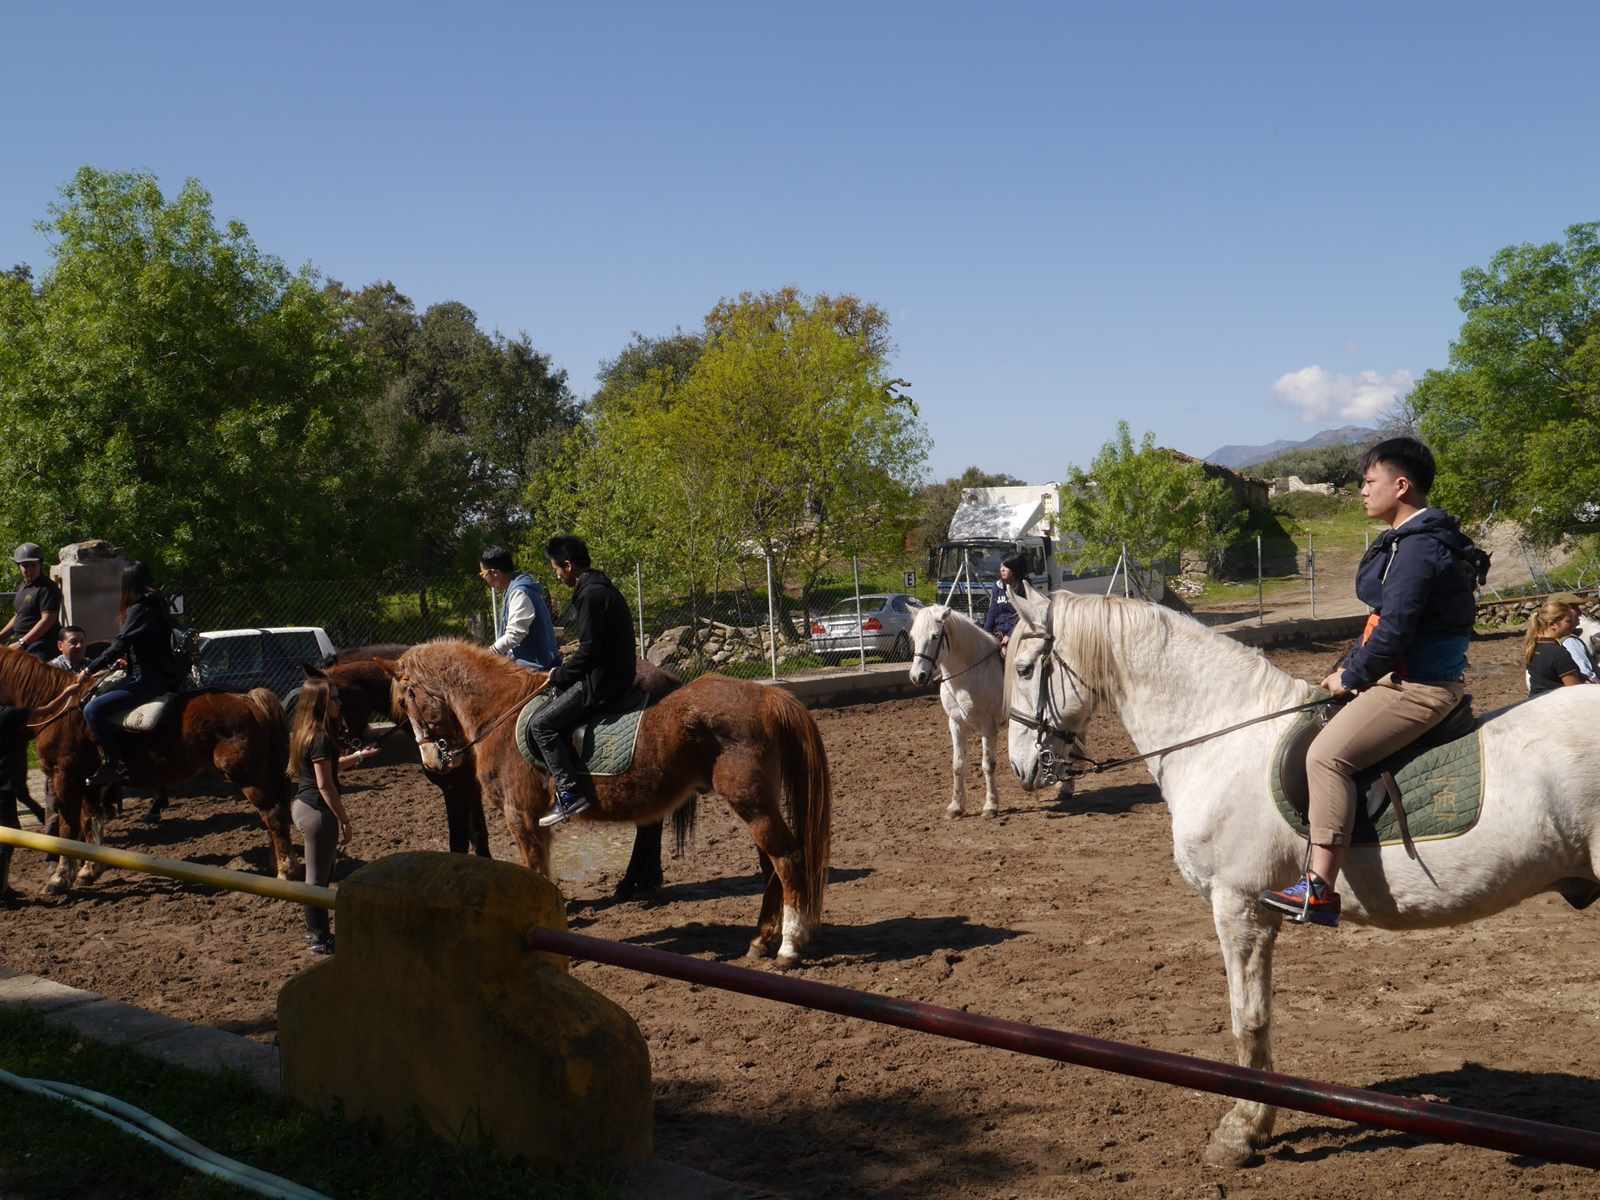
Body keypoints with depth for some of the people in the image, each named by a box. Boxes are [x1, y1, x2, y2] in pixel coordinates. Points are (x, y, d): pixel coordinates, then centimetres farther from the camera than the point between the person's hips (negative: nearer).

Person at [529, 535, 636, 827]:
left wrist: (559, 675, -8)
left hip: (602, 681, -11)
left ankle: (570, 793, -10)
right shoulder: (599, 588, 15)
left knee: (541, 724, -9)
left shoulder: (591, 595, -18)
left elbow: (589, 650, -22)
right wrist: (561, 674, 18)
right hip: (611, 672, 11)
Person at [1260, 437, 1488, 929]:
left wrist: (1351, 676, -10)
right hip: (1401, 677, 12)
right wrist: (1351, 671, 14)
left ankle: (1320, 891, -31)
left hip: (1418, 686, -12)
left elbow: (1393, 630, -24)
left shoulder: (1418, 549, -19)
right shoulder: (1409, 541, 16)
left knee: (1328, 755, -25)